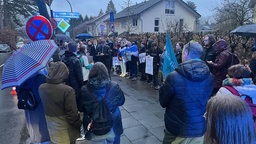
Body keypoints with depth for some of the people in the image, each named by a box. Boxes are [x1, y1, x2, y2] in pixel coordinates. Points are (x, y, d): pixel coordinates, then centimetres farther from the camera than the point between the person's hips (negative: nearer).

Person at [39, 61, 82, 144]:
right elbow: (72, 114, -19)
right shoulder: (68, 90, -25)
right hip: (65, 130, -5)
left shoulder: (41, 88, -7)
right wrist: (80, 126, -6)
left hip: (52, 129, 5)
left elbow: (44, 107, 7)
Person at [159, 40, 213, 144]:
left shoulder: (173, 77, -23)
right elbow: (206, 99, 8)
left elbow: (163, 102, -9)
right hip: (200, 129, 4)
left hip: (177, 130, -3)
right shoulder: (209, 77, -8)